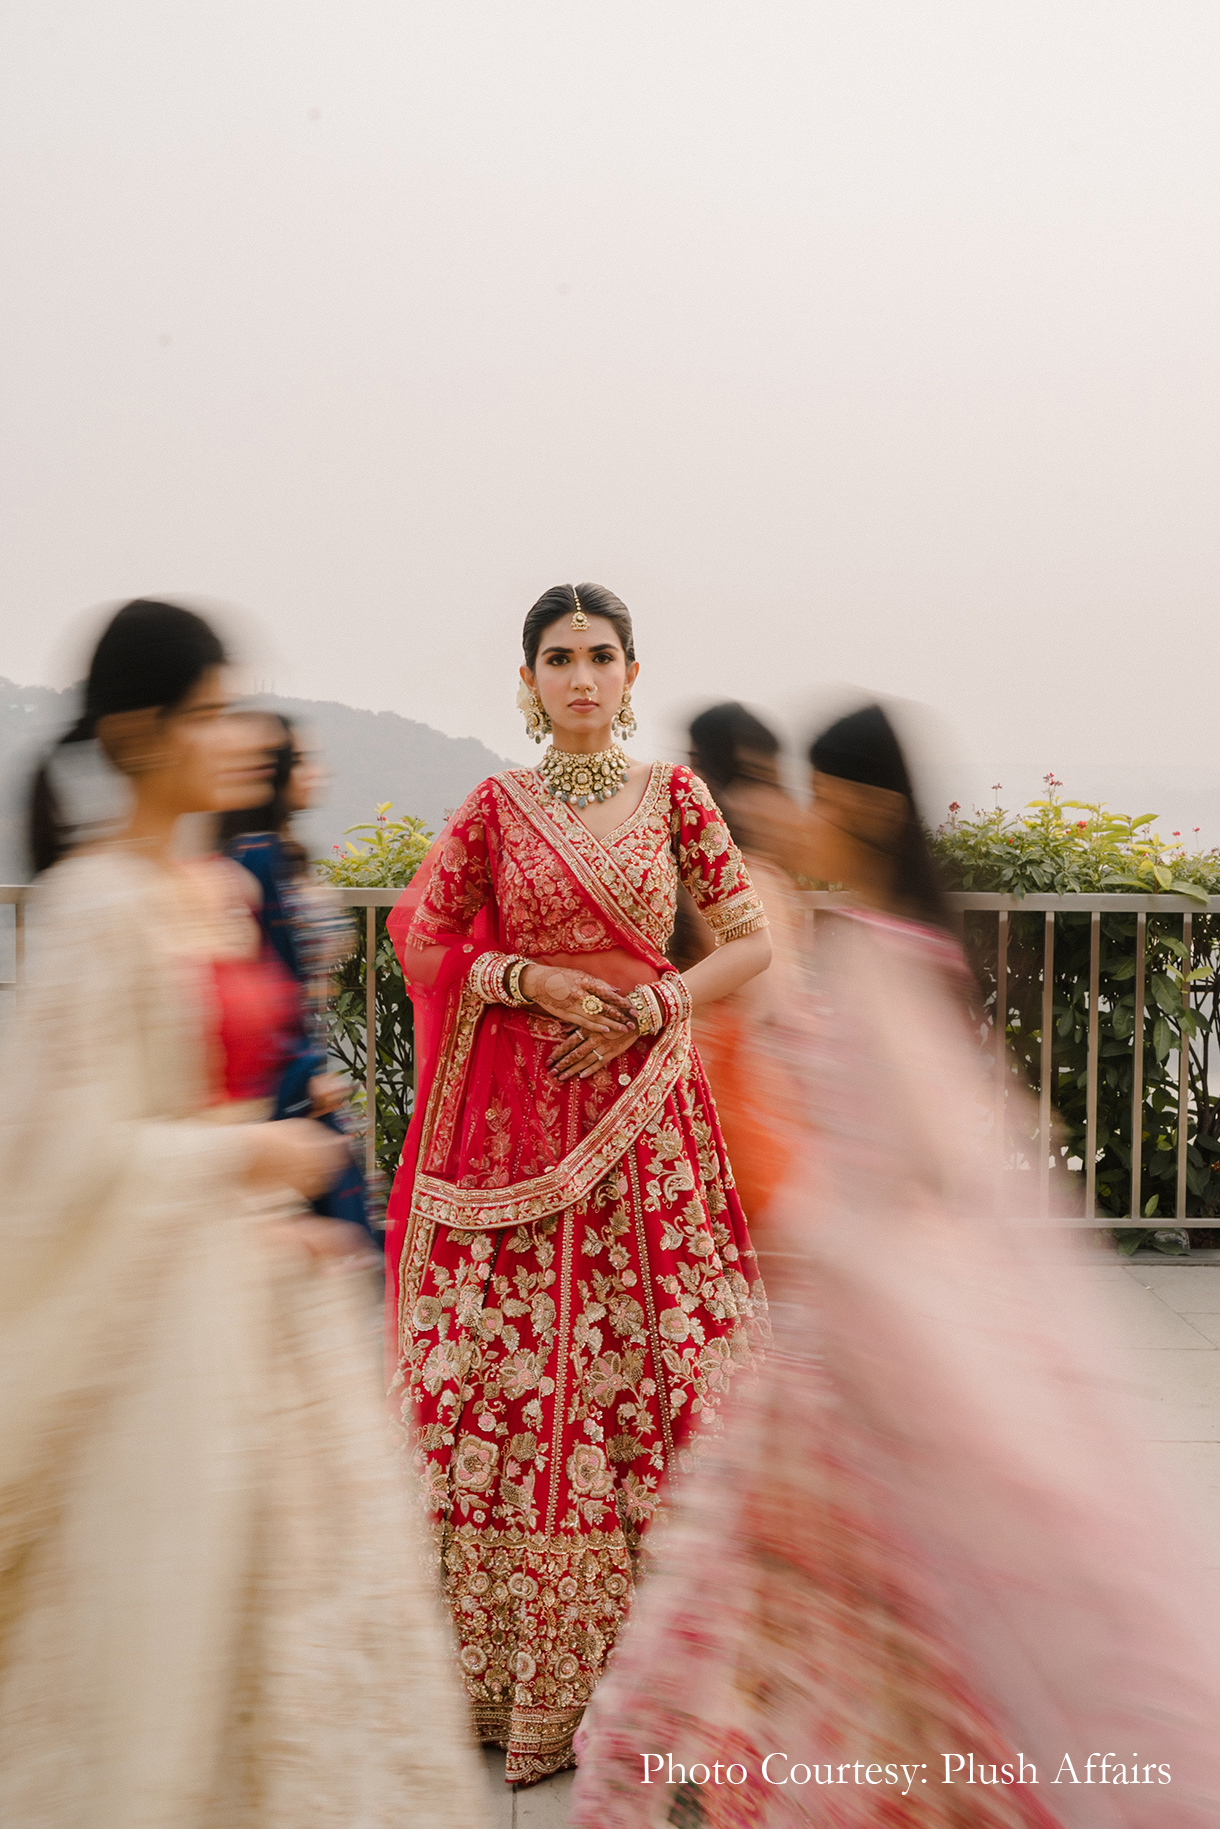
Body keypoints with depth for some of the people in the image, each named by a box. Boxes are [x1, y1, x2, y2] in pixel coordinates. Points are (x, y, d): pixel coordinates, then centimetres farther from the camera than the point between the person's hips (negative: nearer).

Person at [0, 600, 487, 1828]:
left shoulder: (219, 891, 8)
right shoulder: (99, 903, -17)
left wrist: (281, 1209, 7)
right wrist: (253, 1153, -11)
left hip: (258, 1278, 8)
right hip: (165, 1298, -8)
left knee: (294, 1565, 16)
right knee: (169, 1582, 5)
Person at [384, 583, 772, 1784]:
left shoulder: (672, 795, 6)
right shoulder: (497, 805, 6)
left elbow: (751, 941, 4)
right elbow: (423, 941, 7)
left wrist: (644, 1009, -8)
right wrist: (531, 978, -8)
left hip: (641, 1113, 0)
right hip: (515, 1114, 0)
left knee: (638, 1361, -1)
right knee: (514, 1369, 0)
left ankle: (624, 1663, 11)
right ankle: (513, 1678, 12)